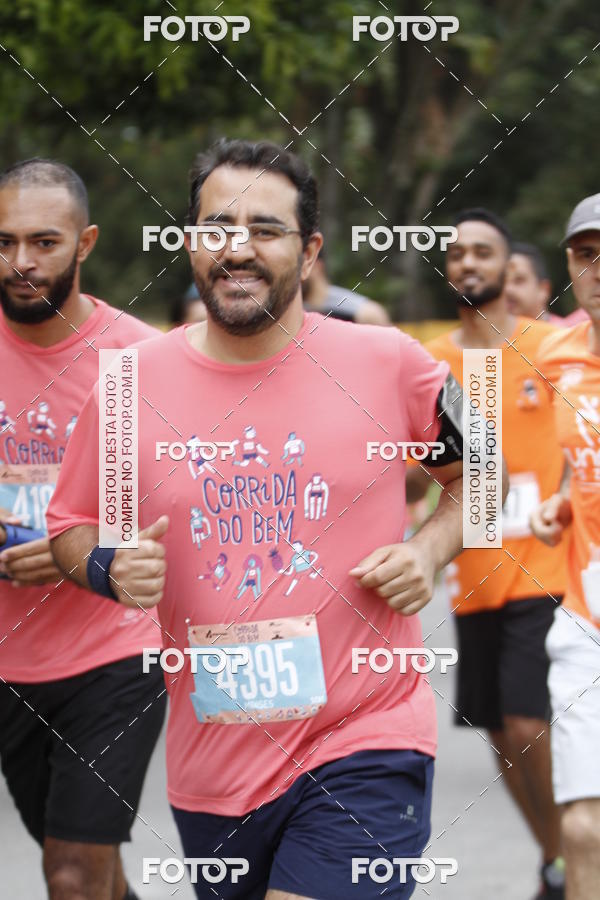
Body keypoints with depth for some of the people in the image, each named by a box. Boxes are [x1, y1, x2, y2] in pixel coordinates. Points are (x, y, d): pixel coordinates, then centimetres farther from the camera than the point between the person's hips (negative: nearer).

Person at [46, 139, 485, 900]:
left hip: (367, 745, -3)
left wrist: (429, 551, -4)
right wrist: (110, 569, -9)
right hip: (211, 760, 3)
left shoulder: (388, 364, -3)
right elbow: (72, 525, 13)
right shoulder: (129, 381, 0)